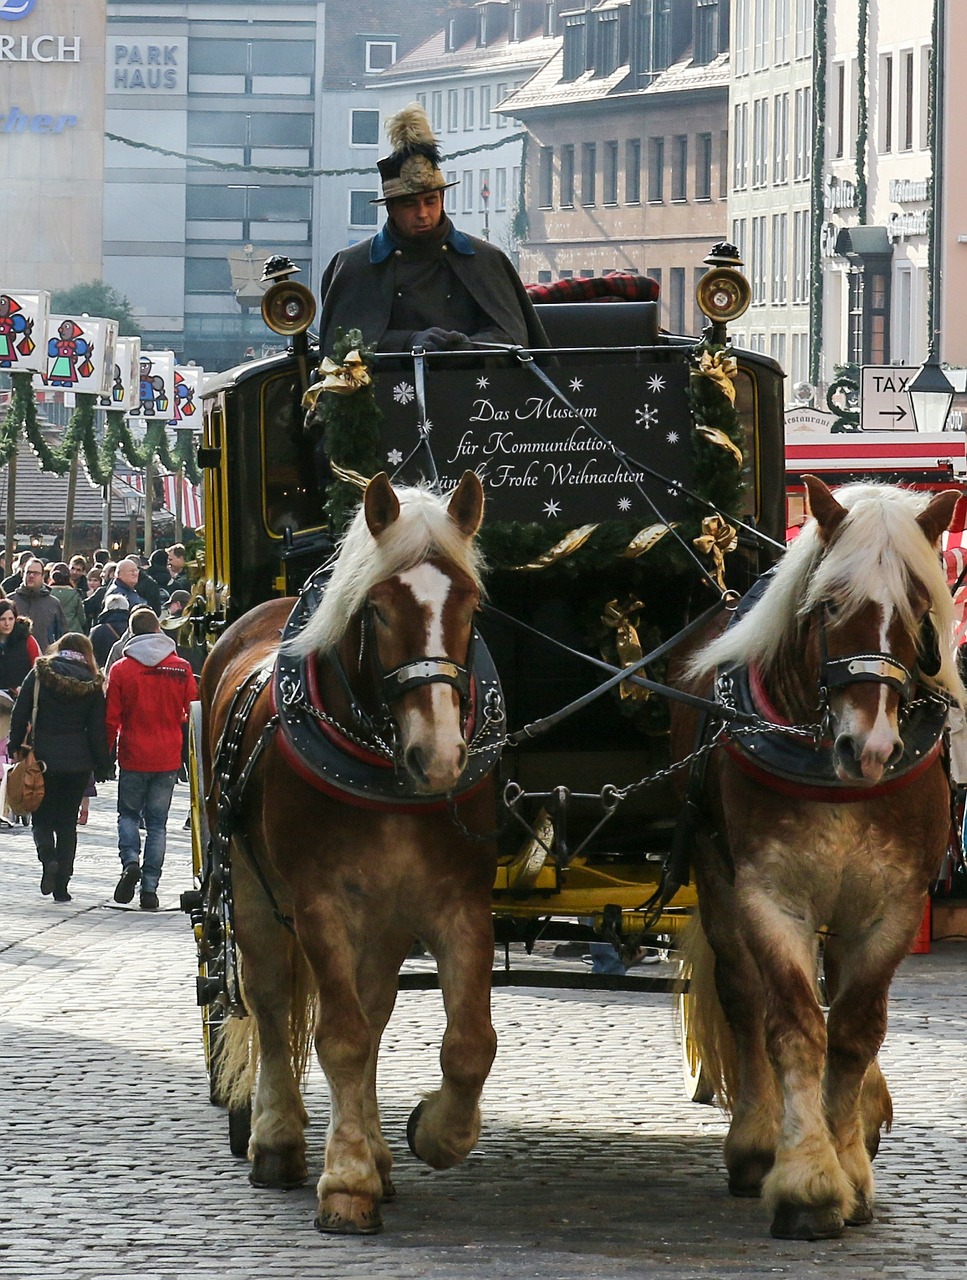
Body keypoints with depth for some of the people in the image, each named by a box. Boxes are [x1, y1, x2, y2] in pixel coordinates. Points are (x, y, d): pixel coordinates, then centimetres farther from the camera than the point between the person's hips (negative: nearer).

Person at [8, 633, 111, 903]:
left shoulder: (39, 674, -2)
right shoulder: (92, 683, 0)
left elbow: (20, 714, -3)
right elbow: (97, 728, 0)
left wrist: (15, 748, 4)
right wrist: (102, 766, 6)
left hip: (42, 758, -1)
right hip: (77, 761, 1)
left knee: (42, 816, 11)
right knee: (67, 821, 9)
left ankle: (48, 858, -18)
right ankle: (61, 885, 6)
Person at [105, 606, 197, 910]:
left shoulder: (121, 670, -5)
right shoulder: (181, 669, -2)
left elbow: (111, 719, -4)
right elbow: (193, 712, 3)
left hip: (133, 757, -1)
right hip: (168, 758, 1)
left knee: (128, 813, 16)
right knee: (157, 823, 7)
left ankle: (130, 861, -10)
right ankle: (150, 887, 3)